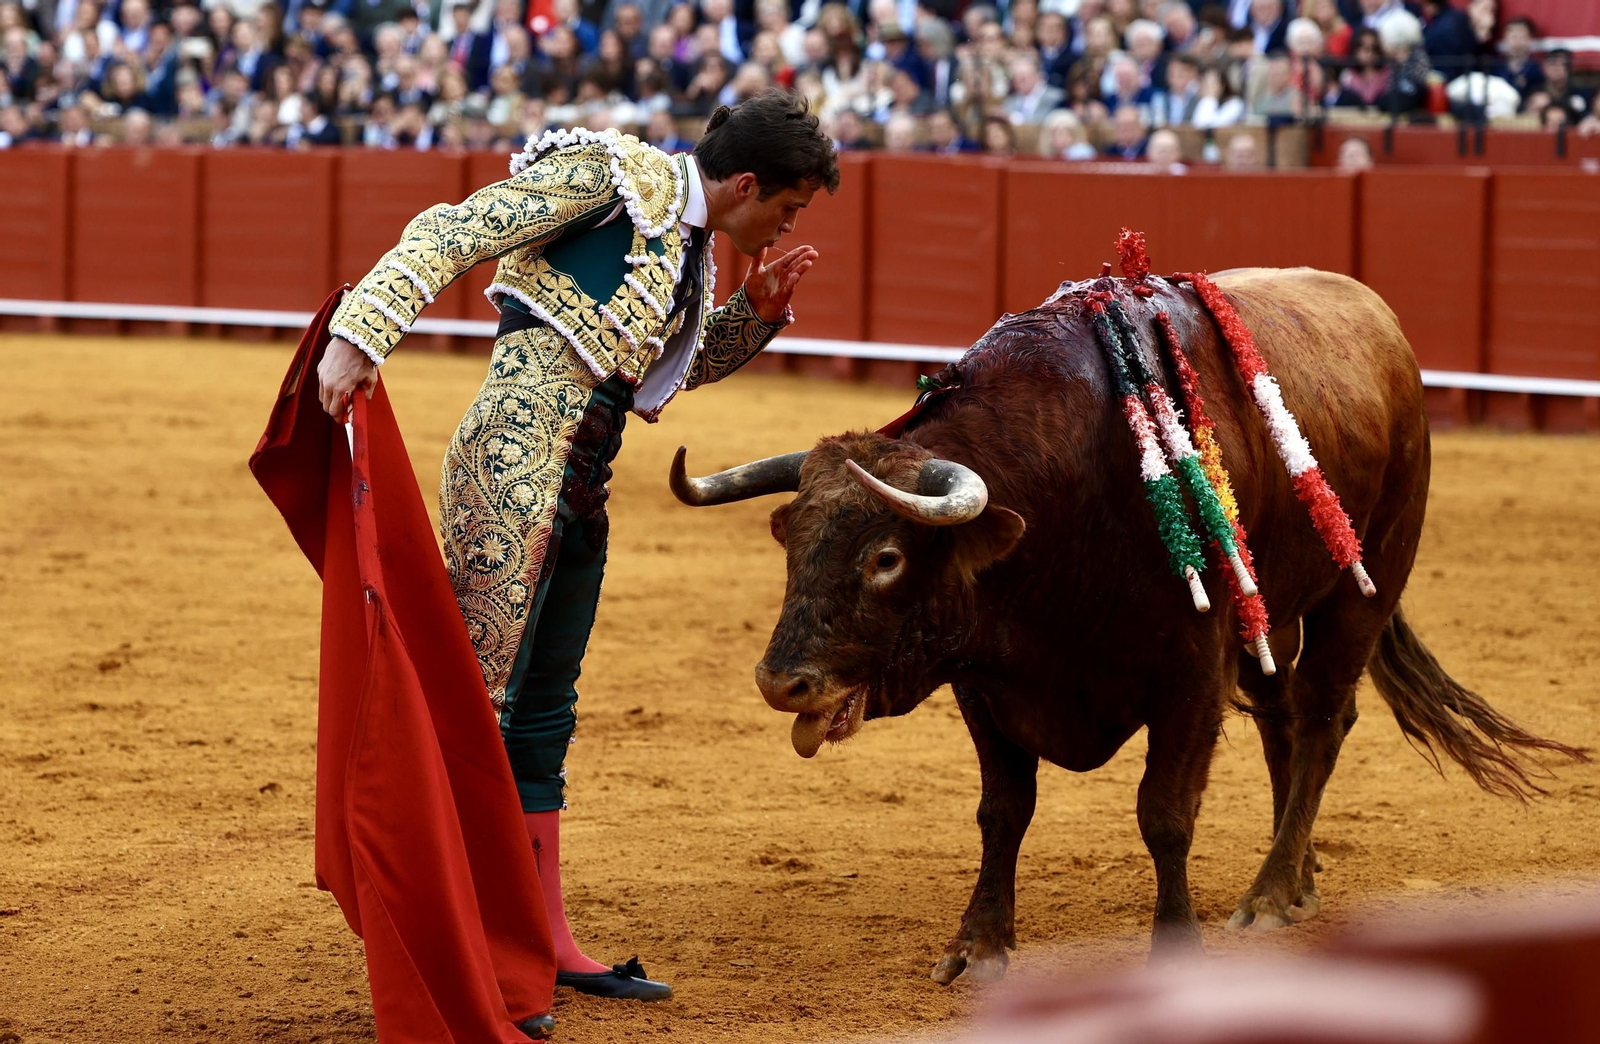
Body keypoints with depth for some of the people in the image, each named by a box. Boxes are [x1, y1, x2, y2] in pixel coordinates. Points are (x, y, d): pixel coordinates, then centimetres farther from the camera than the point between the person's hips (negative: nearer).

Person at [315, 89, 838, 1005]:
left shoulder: (689, 247, 18)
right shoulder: (614, 176, -8)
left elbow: (680, 366, 35)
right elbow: (450, 233, -16)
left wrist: (757, 312, 15)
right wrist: (361, 338, -27)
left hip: (581, 486, 10)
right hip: (515, 461, -10)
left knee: (544, 716, 14)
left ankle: (547, 940, 21)